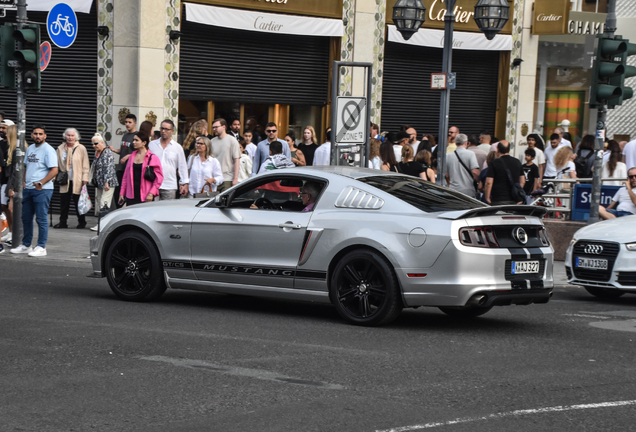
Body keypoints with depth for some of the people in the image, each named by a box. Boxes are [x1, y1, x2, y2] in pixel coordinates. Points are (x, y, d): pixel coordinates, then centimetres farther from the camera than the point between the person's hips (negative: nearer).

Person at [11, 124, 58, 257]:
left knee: (41, 218, -5)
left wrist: (41, 183, -22)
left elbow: (54, 170, -16)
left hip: (42, 190, -8)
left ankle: (41, 247, 0)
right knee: (26, 217, 13)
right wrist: (24, 182, 10)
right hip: (28, 189, 8)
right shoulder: (30, 149, 14)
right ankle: (26, 245, 22)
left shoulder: (48, 150, -9)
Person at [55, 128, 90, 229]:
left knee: (78, 202, 0)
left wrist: (85, 178, -5)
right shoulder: (60, 148, 10)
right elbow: (57, 164, 15)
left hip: (77, 181, -3)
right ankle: (63, 222, 13)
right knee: (64, 202, 4)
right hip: (65, 180, 3)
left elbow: (85, 165, 2)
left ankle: (81, 222, 10)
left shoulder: (81, 148, 2)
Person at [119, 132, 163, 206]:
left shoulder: (153, 158, -2)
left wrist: (151, 193, -13)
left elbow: (159, 178, -4)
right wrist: (122, 193, 12)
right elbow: (126, 176, 17)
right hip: (131, 196, 4)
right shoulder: (132, 156, 14)